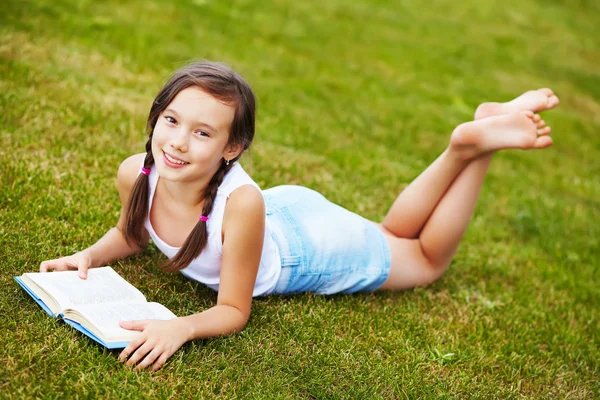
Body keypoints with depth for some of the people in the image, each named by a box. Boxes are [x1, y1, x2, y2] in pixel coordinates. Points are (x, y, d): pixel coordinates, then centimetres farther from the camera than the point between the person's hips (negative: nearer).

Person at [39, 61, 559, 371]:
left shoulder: (240, 203, -45)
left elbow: (234, 310, -31)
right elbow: (132, 232, -2)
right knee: (391, 231, 31)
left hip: (311, 248, -5)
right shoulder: (135, 174, -28)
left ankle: (477, 142, 23)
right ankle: (468, 145, 35)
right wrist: (89, 256, -20)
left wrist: (182, 328, -49)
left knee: (427, 258, 21)